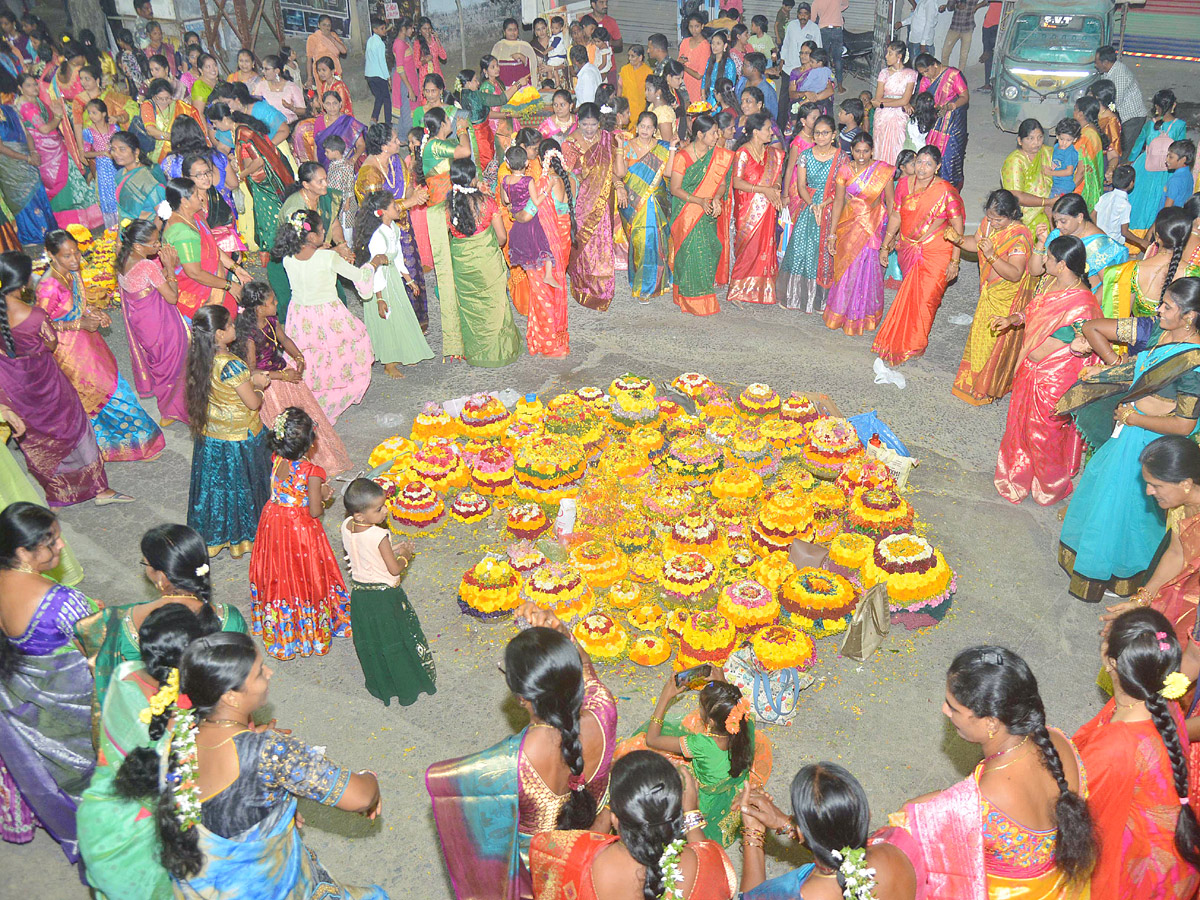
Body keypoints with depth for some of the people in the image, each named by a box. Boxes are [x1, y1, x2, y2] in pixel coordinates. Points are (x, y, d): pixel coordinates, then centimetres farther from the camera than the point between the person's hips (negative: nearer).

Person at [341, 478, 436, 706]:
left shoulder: (346, 526, -8)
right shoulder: (379, 536, -29)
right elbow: (394, 569, -21)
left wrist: (392, 549, 8)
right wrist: (406, 557, -1)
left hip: (359, 593, 7)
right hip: (383, 596, -6)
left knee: (370, 643, 21)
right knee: (396, 642, 12)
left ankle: (379, 687, 38)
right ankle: (409, 686, 27)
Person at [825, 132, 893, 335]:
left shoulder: (883, 171, -6)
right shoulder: (844, 170, -3)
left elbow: (890, 202, -2)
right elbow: (838, 201, -4)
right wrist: (832, 233, -7)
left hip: (872, 226, -1)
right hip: (848, 225, 1)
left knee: (867, 270, 1)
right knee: (845, 268, 9)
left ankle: (862, 317, 18)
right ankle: (841, 314, 28)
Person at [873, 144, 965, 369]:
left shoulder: (946, 192, -15)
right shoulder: (904, 184, -2)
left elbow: (958, 230, -10)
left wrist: (954, 261, -10)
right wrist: (885, 247, 12)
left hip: (936, 253, -4)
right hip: (908, 249, 4)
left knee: (923, 298, -1)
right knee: (910, 294, 13)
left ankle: (913, 345, 17)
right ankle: (911, 342, 31)